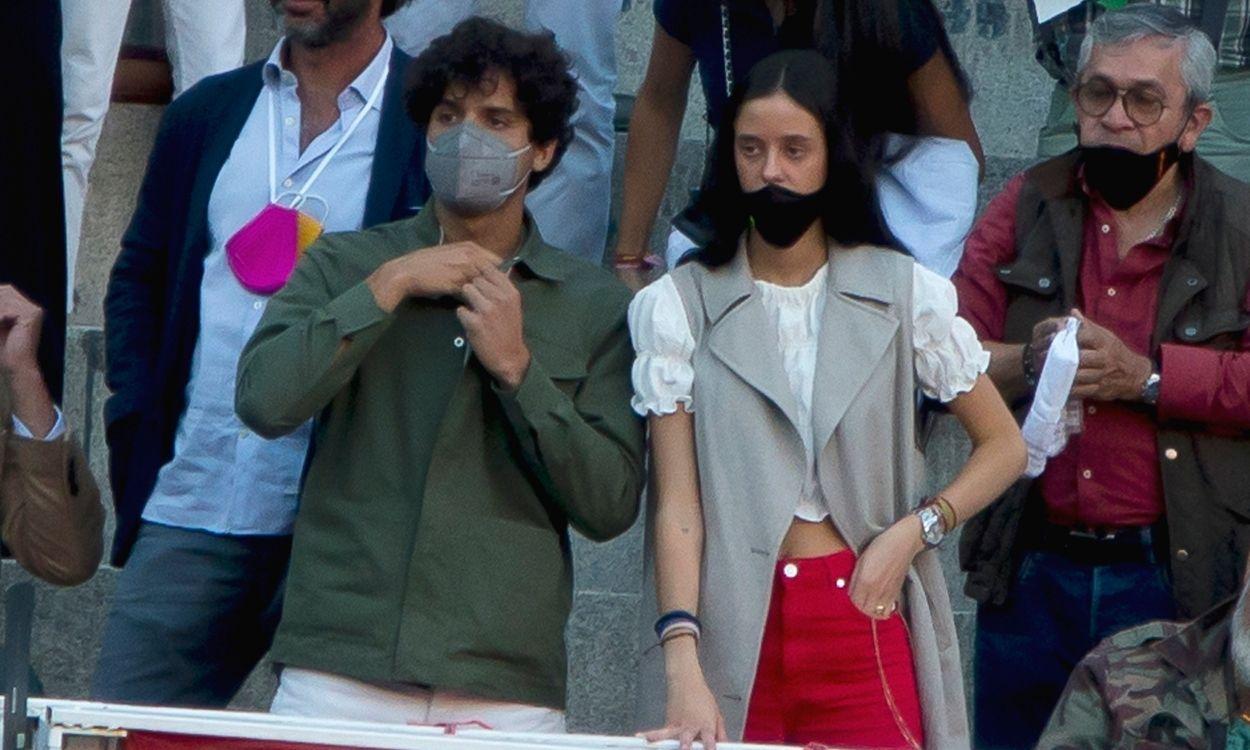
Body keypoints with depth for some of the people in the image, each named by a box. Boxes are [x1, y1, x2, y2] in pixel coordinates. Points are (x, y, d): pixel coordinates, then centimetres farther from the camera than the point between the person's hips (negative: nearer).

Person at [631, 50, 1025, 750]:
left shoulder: (902, 292, 7)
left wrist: (912, 531, -5)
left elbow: (1004, 445, 11)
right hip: (732, 630, -1)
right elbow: (676, 506, -4)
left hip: (864, 622, 1)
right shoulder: (677, 305, 3)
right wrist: (683, 667, -15)